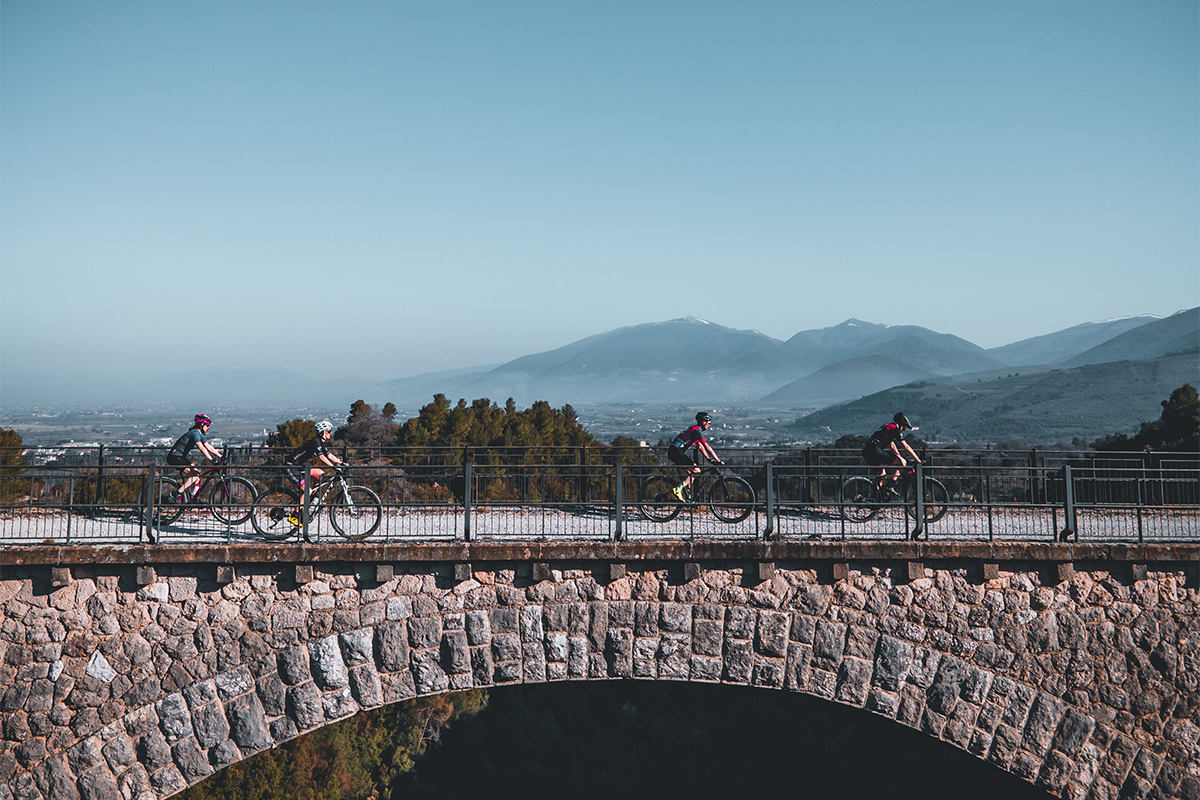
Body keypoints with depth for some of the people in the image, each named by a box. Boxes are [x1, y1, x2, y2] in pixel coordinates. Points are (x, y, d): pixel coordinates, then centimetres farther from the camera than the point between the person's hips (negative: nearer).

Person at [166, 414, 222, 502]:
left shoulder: (200, 434, 10)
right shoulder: (195, 433, -19)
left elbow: (209, 447, 12)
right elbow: (201, 448, -29)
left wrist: (221, 456, 7)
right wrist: (211, 459, -33)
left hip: (181, 457, 10)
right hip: (174, 457, -10)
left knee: (198, 474, 5)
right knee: (195, 475, -17)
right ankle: (179, 494, -14)